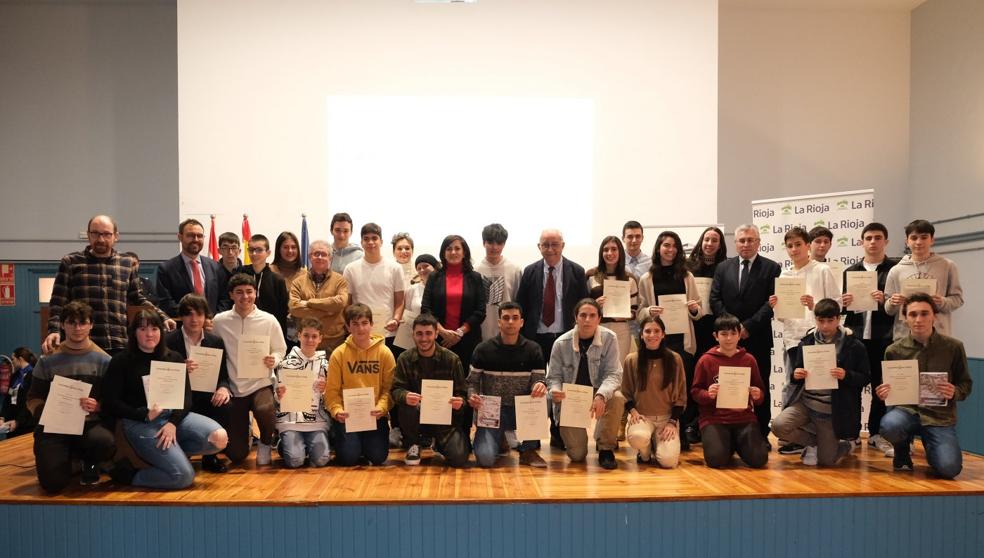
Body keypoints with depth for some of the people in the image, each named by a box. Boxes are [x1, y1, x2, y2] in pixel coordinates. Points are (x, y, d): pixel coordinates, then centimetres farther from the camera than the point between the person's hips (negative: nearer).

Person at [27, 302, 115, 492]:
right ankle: (68, 459, 22)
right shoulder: (48, 360, 7)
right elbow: (33, 399, 9)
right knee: (52, 484, -18)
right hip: (53, 426, 1)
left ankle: (88, 462, 4)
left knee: (105, 443, -36)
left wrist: (98, 406, -22)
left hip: (90, 424, -1)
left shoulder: (103, 360, 2)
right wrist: (45, 412, -12)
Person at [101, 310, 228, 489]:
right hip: (140, 423, -5)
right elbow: (110, 404, -4)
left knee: (220, 438, -22)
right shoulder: (121, 362, 1)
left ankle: (173, 453, 1)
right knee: (184, 476, -20)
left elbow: (186, 397, 5)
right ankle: (130, 474, 4)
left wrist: (173, 422, -14)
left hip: (173, 415, 5)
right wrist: (145, 414, -17)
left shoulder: (174, 358, 11)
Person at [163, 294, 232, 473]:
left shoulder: (216, 341, 7)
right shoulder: (169, 341, -2)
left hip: (206, 396, 3)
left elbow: (223, 375, 6)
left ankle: (210, 455, -2)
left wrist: (224, 388, -18)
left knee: (225, 407, -27)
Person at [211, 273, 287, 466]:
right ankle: (244, 432, 37)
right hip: (233, 388, 1)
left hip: (261, 384, -1)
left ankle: (265, 443, -2)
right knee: (236, 455, -2)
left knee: (265, 410, -37)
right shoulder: (219, 321, -3)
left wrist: (274, 360, -15)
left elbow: (280, 349, 7)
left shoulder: (269, 320, -4)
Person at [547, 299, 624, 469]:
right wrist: (555, 391, -27)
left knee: (617, 398, -36)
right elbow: (554, 377, -2)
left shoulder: (609, 339, -10)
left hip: (598, 393, 1)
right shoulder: (561, 343, -8)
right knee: (576, 455, -12)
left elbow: (613, 374, -15)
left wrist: (601, 396, -34)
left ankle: (606, 448, -12)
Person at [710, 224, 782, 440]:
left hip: (758, 338, -2)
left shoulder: (771, 268, 2)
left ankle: (761, 434, 13)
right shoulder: (723, 267, 10)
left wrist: (749, 326, -13)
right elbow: (715, 300, 4)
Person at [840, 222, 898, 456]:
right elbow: (841, 308, 16)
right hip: (855, 335, 3)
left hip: (884, 337, -2)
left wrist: (886, 301, -18)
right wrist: (843, 303, -5)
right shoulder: (851, 271, 14)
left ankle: (877, 433, 15)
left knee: (881, 385, 4)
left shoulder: (896, 268, 3)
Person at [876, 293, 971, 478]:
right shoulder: (894, 350, 0)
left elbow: (966, 384, 8)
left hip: (940, 416, 0)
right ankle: (902, 450, 4)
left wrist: (954, 393, -15)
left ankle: (930, 447, 18)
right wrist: (883, 394, -13)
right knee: (889, 426, -35)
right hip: (906, 409, 0)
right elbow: (888, 389, 11)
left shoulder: (953, 347, -1)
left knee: (949, 469, -21)